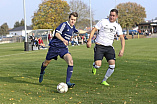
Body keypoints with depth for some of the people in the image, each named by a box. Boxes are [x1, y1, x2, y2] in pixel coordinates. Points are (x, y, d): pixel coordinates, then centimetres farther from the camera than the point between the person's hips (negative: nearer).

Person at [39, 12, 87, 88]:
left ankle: (68, 82, -21)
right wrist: (63, 40, -45)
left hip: (64, 48, 5)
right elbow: (57, 34, -29)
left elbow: (78, 31, 34)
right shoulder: (64, 25, -15)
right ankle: (42, 72, 50)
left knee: (70, 61, -22)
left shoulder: (72, 27, 9)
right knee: (46, 62, 14)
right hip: (54, 46, -5)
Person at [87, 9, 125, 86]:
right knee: (98, 65, -18)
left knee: (112, 65, -11)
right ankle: (94, 66, 22)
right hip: (99, 46, -3)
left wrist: (122, 49, -11)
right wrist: (89, 40, -14)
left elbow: (122, 38, 4)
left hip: (109, 47, 4)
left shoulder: (117, 26, 6)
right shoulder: (103, 21, -3)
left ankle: (104, 81, 11)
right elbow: (94, 30, -2)